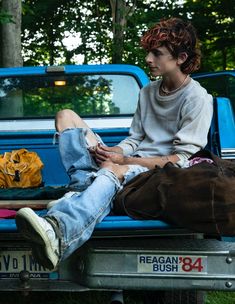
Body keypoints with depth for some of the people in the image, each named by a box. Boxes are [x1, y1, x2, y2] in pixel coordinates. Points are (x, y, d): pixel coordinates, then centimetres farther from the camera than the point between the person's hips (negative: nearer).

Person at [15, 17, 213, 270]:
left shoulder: (198, 99, -4)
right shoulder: (147, 92, 19)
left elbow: (181, 160, -11)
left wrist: (123, 160, -15)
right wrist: (117, 152, -8)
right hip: (128, 165, 8)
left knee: (111, 170, -42)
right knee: (66, 116, -2)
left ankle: (57, 232, -71)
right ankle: (87, 188, -29)